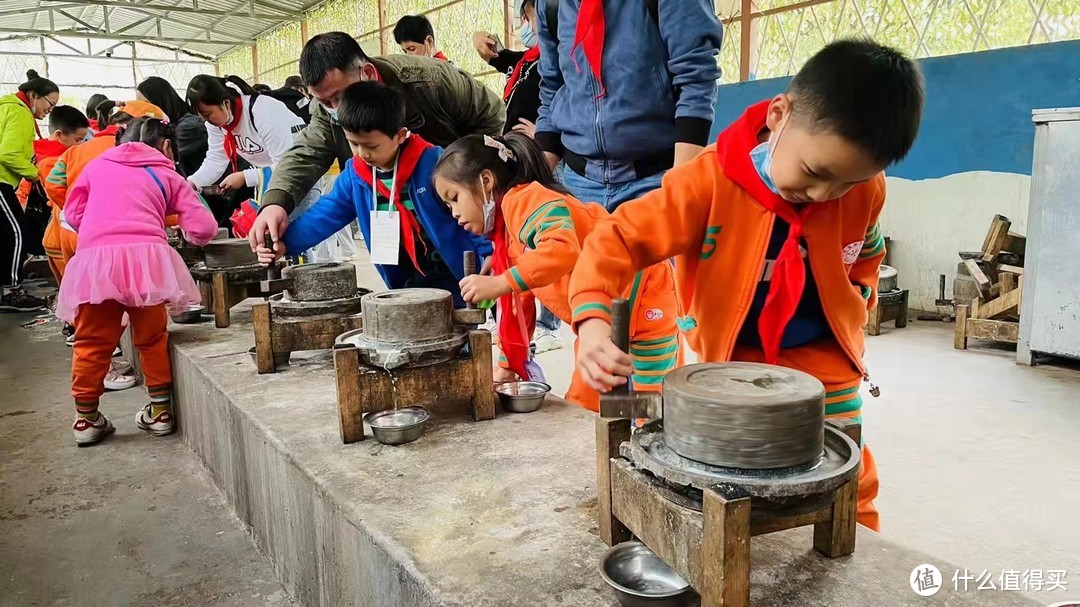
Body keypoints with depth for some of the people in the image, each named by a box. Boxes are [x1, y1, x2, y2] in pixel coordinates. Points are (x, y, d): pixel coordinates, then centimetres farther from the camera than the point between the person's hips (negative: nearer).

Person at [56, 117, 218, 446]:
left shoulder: (97, 165, 24)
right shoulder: (168, 176, 18)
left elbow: (73, 212, 23)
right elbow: (203, 228, 12)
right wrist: (190, 234, 33)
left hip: (93, 258, 1)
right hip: (145, 254, -1)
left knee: (92, 341, 11)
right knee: (152, 337, 14)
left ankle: (86, 417, 20)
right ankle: (160, 410, 22)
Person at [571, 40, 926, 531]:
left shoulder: (865, 190, -14)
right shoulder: (710, 181, -27)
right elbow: (620, 239, -30)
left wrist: (850, 318, 2)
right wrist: (593, 322, -45)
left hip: (823, 362, 3)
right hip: (732, 361, -2)